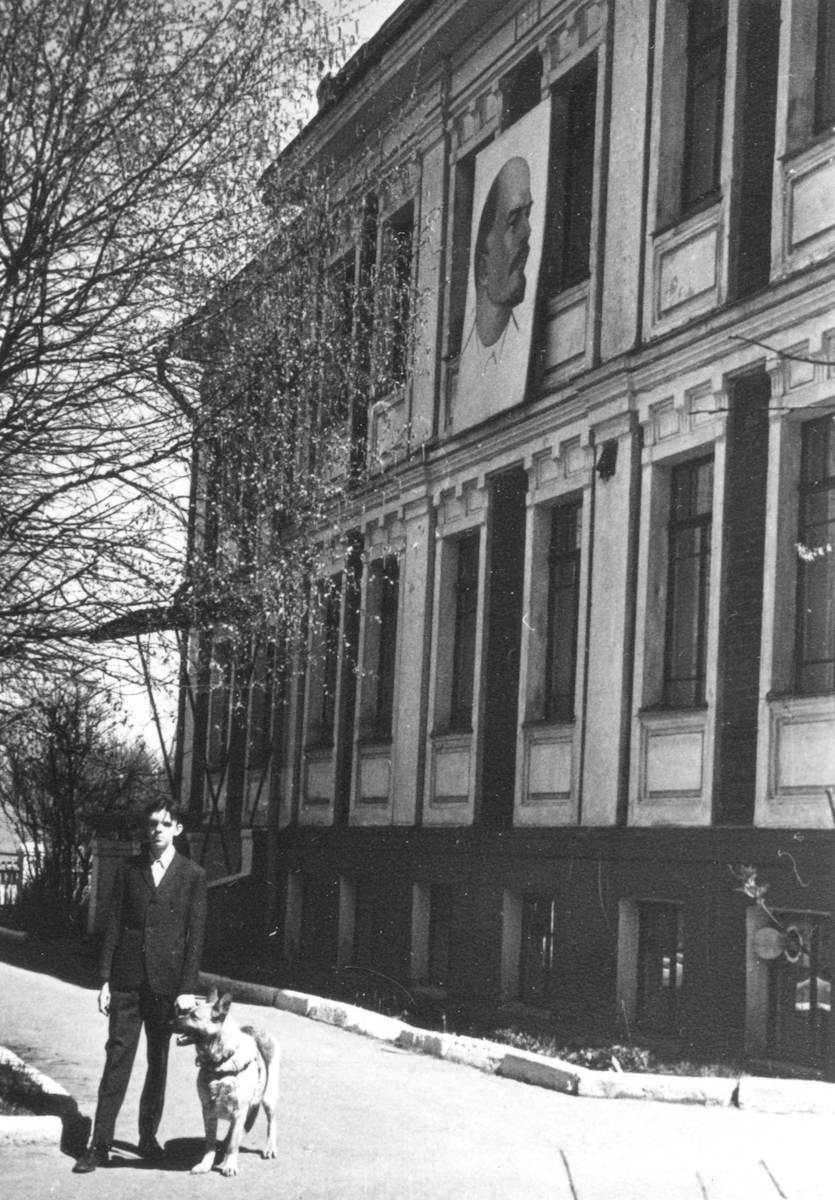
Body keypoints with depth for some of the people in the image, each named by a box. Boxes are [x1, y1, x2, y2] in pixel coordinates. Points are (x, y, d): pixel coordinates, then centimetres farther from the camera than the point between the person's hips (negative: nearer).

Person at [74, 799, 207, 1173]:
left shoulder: (192, 875, 1)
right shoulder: (129, 869, 6)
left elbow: (195, 935, -1)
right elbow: (114, 924, 6)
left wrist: (188, 988, -6)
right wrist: (105, 979, 1)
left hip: (166, 982, -1)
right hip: (127, 979, 1)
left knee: (158, 1061, 8)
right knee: (117, 1058, -2)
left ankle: (148, 1135, 21)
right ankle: (100, 1144, -1)